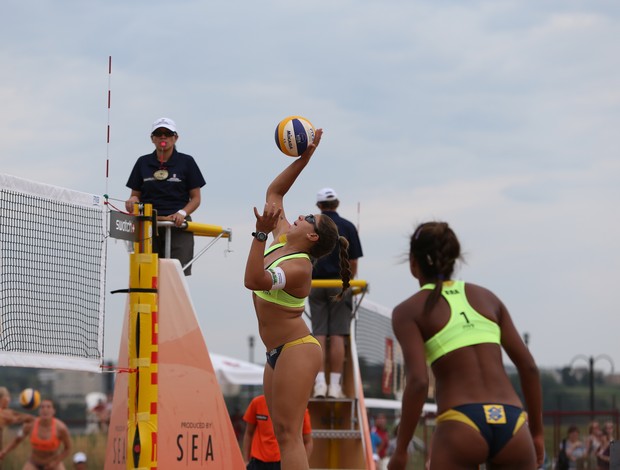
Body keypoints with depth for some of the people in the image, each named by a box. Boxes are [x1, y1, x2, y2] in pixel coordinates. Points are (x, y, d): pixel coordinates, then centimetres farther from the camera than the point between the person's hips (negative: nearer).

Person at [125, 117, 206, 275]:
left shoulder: (186, 162, 5)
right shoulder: (143, 163, 12)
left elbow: (196, 198, 6)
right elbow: (135, 194, 15)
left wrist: (182, 213, -13)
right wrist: (132, 201, -9)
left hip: (178, 226, -2)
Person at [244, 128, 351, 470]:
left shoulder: (300, 267, -17)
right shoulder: (280, 241, 8)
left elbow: (254, 280, -32)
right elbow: (274, 192, 18)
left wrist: (260, 233, -38)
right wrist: (304, 158, 10)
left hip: (296, 350, -10)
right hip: (277, 353, 10)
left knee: (288, 433, -18)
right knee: (283, 435, 6)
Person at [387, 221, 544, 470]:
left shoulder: (409, 311, 6)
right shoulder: (486, 297, 18)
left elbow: (418, 382, -8)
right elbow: (529, 367, 14)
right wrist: (537, 431, 22)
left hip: (460, 426, -3)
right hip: (511, 423, 4)